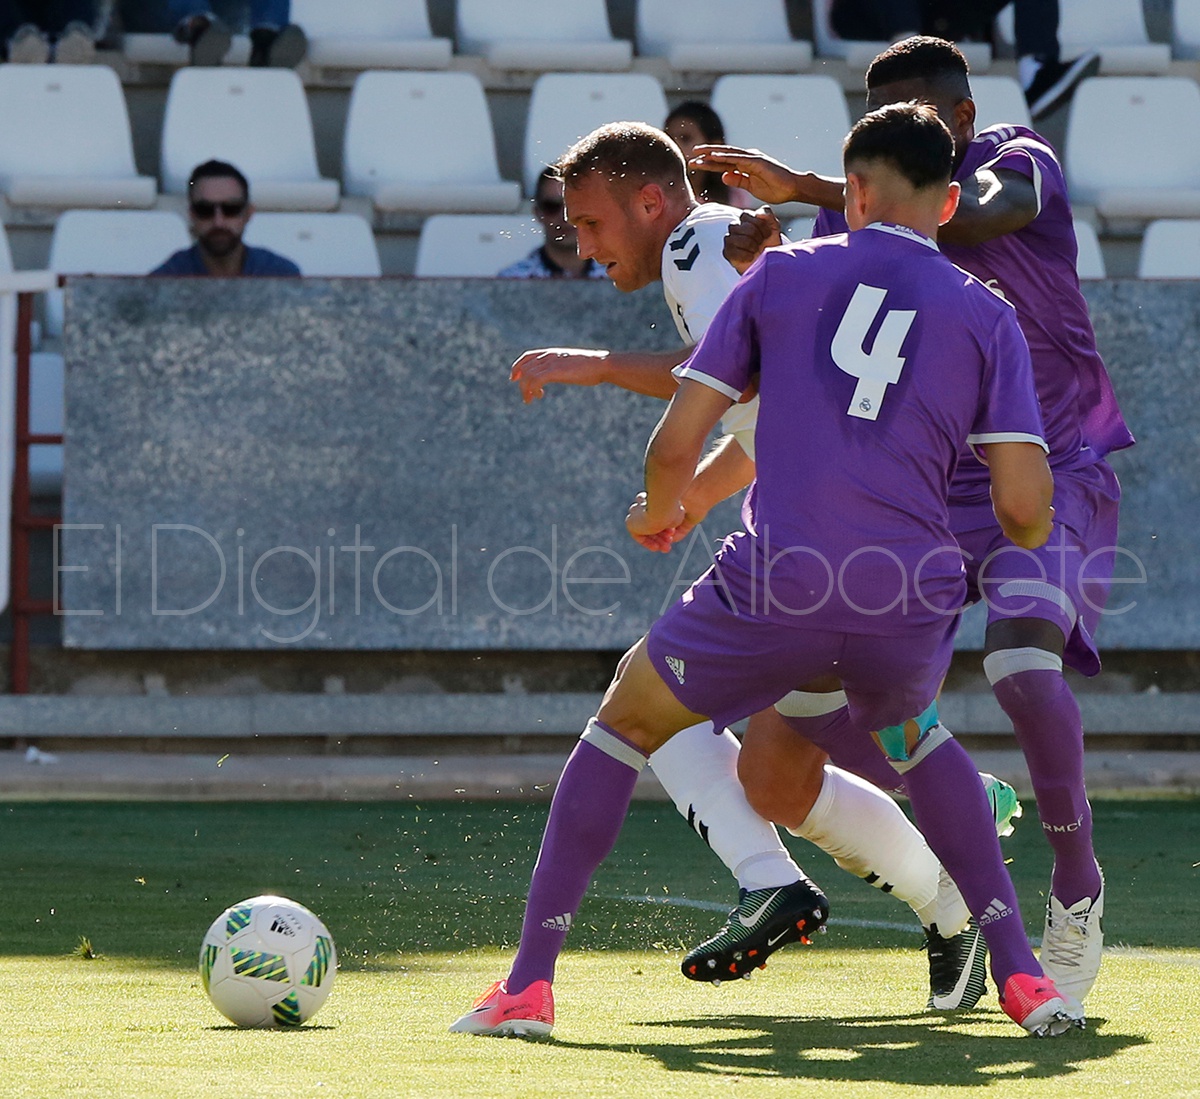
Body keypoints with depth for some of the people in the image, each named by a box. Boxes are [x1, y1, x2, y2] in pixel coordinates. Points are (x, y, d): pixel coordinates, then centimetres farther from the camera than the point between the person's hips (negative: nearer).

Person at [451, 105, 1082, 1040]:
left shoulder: (781, 273, 11)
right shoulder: (988, 317, 12)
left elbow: (678, 442, 6)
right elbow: (1026, 512, 3)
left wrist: (658, 513, 29)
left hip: (776, 588, -2)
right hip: (913, 597, 2)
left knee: (625, 725, 22)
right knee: (911, 735, 36)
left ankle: (529, 986, 17)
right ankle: (1022, 975, 26)